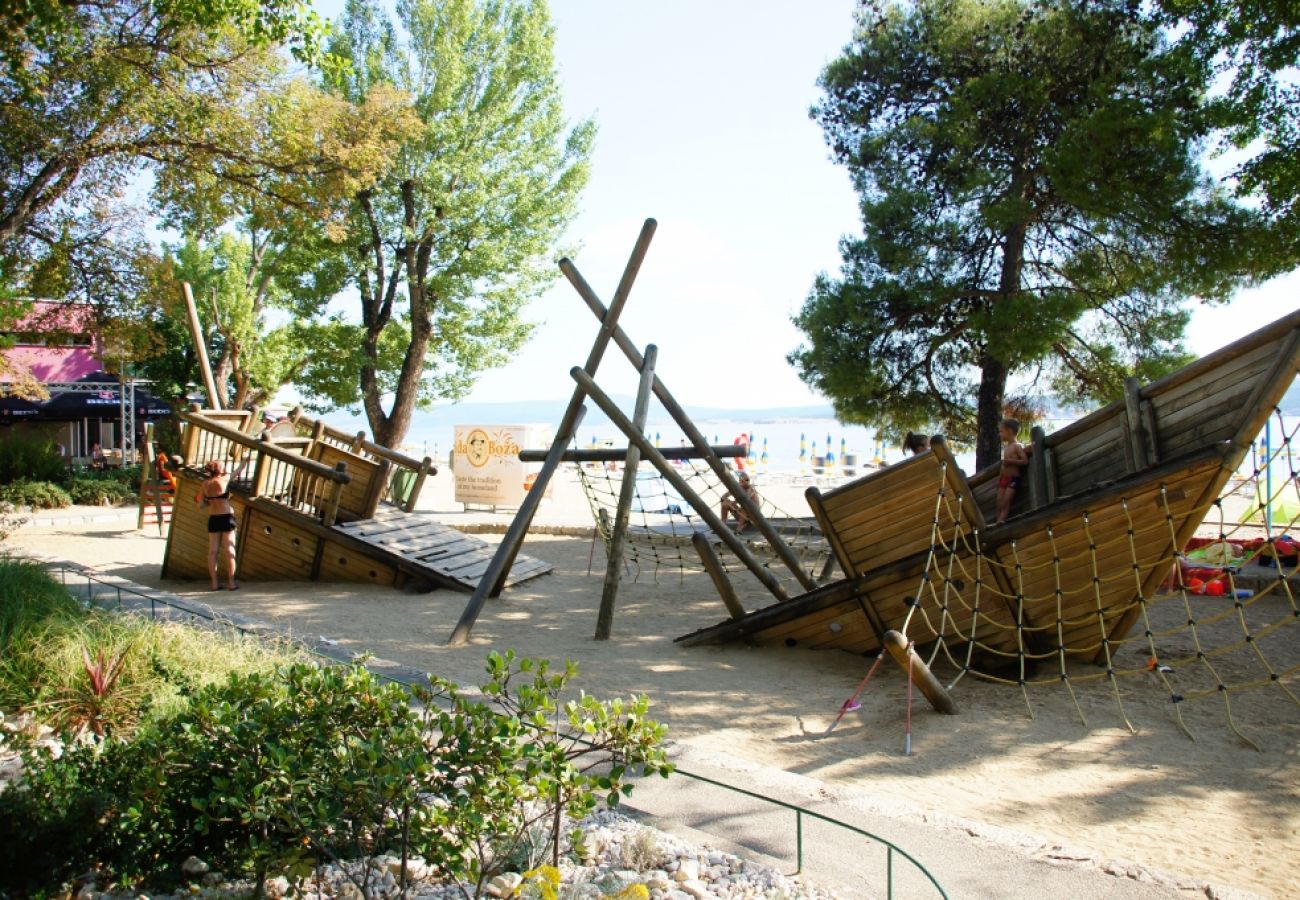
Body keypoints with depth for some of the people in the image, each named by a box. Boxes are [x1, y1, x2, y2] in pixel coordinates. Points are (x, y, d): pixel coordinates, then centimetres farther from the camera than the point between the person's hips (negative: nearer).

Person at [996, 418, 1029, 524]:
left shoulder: (1017, 446, -6)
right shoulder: (1006, 448, 17)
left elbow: (1025, 461, -15)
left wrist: (1011, 461, -22)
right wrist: (999, 479, 18)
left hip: (1013, 479, -8)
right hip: (1004, 479, 8)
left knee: (1005, 503, -17)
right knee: (999, 504, -3)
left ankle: (1001, 521, -24)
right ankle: (999, 522, -7)